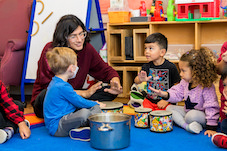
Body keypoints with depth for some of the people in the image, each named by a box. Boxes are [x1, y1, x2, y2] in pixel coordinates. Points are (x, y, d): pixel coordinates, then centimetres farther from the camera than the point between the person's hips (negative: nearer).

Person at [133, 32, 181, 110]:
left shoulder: (171, 67, -10)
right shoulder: (146, 66, 2)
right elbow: (136, 80, -9)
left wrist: (167, 100, -11)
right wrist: (140, 79, -33)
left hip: (165, 102, -4)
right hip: (149, 101, 4)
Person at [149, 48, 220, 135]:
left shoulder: (207, 86, -27)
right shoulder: (185, 82, -4)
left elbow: (211, 107, -26)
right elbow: (177, 93, 2)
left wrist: (211, 127, -28)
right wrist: (165, 94, -19)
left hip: (202, 115, -9)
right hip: (187, 111, 9)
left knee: (192, 115, -39)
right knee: (169, 108, -4)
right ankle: (187, 126, -21)